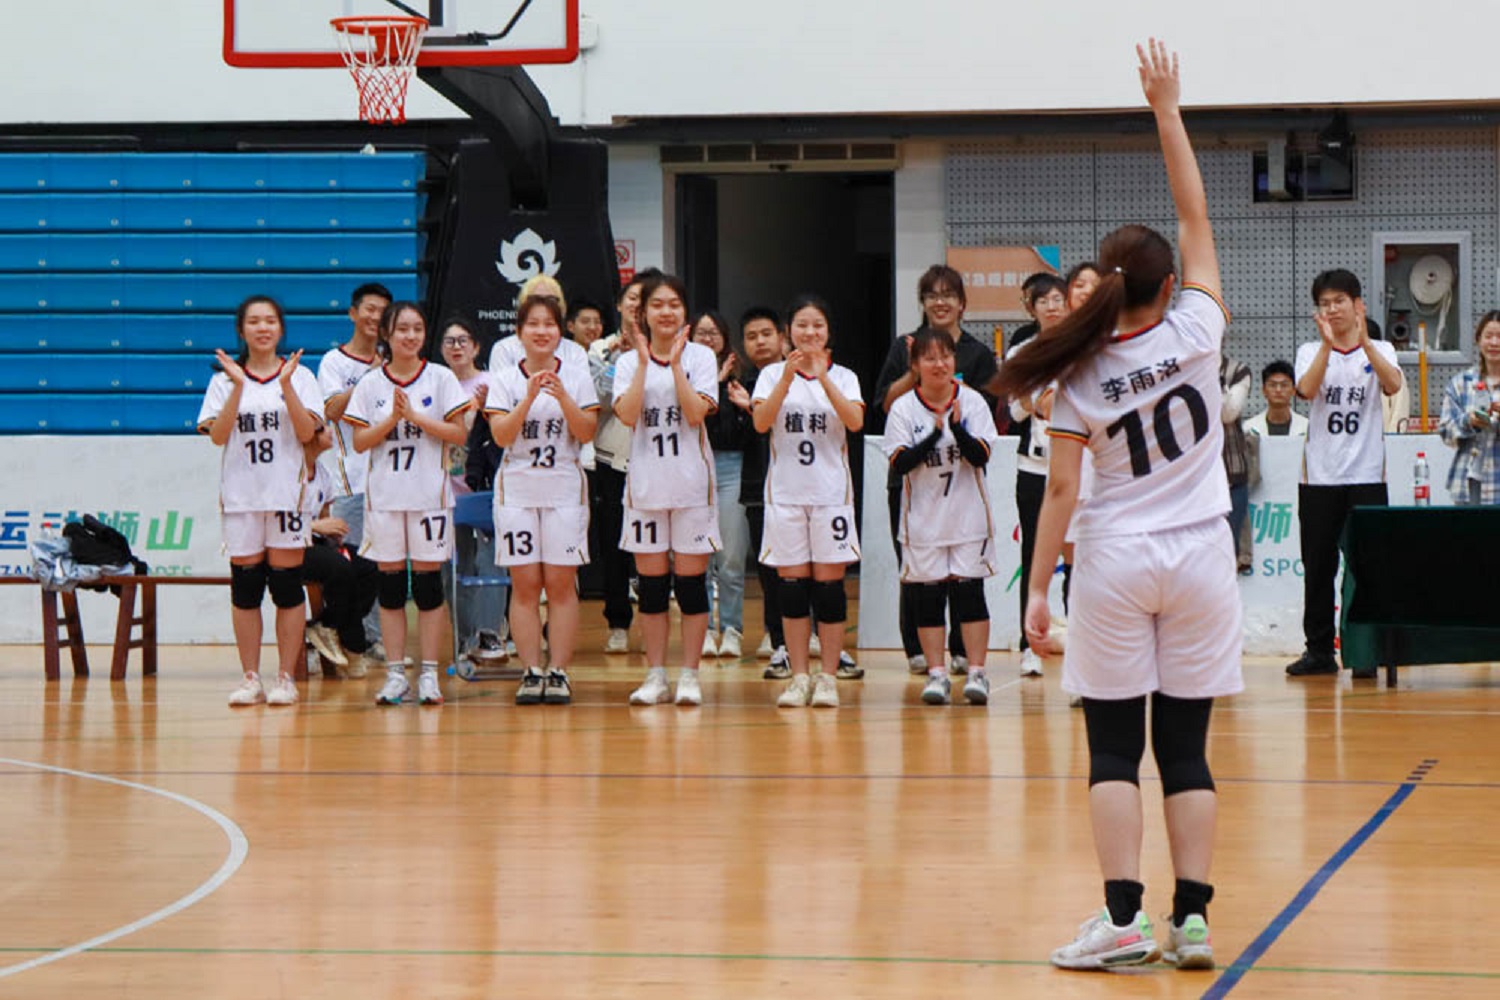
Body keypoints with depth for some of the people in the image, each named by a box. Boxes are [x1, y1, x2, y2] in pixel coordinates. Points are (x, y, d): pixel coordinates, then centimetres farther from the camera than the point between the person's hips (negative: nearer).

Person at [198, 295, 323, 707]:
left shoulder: (300, 376, 6)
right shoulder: (224, 380, 8)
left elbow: (307, 432, -6)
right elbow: (218, 436, -4)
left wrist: (285, 384, -15)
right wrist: (238, 386, -12)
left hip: (287, 493, -1)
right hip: (241, 496, 1)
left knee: (287, 587, -1)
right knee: (245, 587, 2)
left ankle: (286, 679, 4)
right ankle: (251, 678, 8)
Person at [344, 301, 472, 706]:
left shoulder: (440, 378, 2)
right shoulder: (370, 384, 5)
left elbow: (459, 433, -4)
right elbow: (360, 442, 1)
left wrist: (415, 416, -13)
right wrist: (391, 419, -13)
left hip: (429, 493, -1)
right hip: (384, 495, 1)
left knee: (428, 582, 0)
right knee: (390, 582, 3)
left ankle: (429, 673, 5)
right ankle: (395, 673, 9)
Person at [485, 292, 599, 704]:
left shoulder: (577, 378, 5)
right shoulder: (503, 380, 5)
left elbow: (586, 432, -4)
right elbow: (501, 435, -6)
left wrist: (563, 397, -18)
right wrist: (529, 398, -17)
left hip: (565, 488, 0)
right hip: (517, 488, 0)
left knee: (561, 583, -3)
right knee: (525, 585, -2)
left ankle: (559, 671, 0)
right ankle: (531, 672, 1)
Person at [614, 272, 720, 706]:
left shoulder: (701, 357, 3)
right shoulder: (628, 363, 7)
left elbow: (696, 413, -12)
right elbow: (628, 415, -10)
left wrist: (675, 363, -13)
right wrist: (645, 362, -11)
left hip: (691, 481, -2)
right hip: (645, 482, 2)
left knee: (690, 579, -1)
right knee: (651, 581, 4)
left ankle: (689, 675, 5)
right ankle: (655, 675, 11)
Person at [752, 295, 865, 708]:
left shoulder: (843, 376, 6)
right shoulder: (772, 374, 6)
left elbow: (855, 421, -11)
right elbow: (761, 422, -10)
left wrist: (823, 378, -18)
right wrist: (788, 377, -20)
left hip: (830, 492, 0)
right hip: (785, 492, 0)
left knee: (829, 582, -2)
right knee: (791, 582, 0)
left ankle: (828, 677, 4)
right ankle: (799, 677, 7)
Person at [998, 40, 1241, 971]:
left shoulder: (1082, 376, -7)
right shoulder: (1195, 333, -6)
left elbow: (1062, 489, -6)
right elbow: (1196, 214, 2)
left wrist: (1040, 587, 0)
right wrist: (1168, 109, 3)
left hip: (1116, 563, -1)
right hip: (1200, 560, 1)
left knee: (1114, 748, 2)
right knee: (1186, 748, 5)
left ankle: (1124, 918, -9)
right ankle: (1194, 917, 0)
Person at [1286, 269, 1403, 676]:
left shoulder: (1379, 350, 6)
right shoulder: (1311, 351, 8)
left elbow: (1393, 385, -15)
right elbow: (1307, 389, -13)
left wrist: (1363, 340, -27)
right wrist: (1328, 343, -25)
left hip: (1366, 475, -1)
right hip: (1319, 476, 1)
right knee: (1318, 567, 3)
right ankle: (1319, 650, 10)